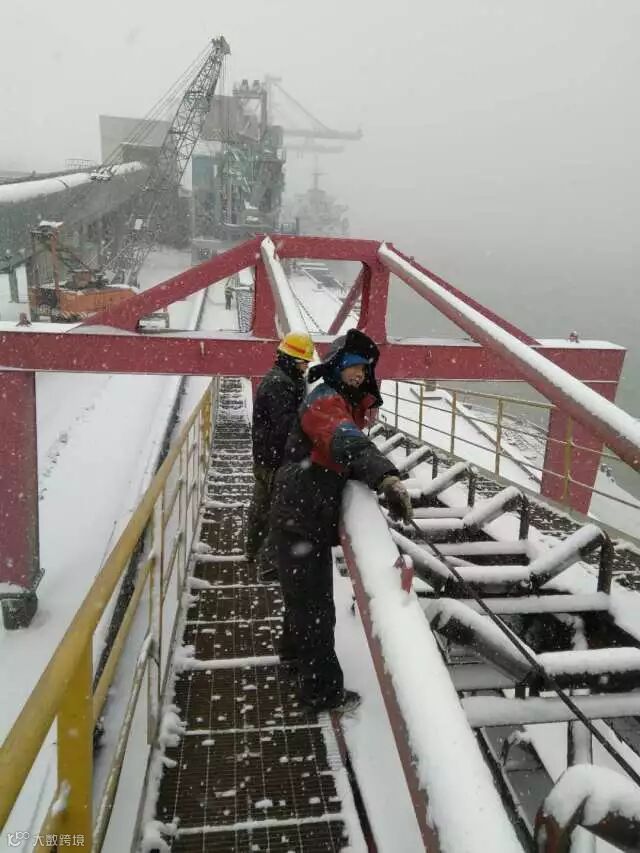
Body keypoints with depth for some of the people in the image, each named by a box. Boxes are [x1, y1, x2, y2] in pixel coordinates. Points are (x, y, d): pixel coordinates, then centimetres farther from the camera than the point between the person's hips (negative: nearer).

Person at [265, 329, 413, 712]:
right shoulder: (325, 401, -21)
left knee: (303, 592, 28)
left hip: (306, 518, 10)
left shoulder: (347, 402, 12)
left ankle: (294, 649, 51)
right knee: (317, 605, 0)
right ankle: (324, 691, 14)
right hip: (301, 521, -10)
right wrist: (387, 476, -56)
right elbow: (347, 442, -42)